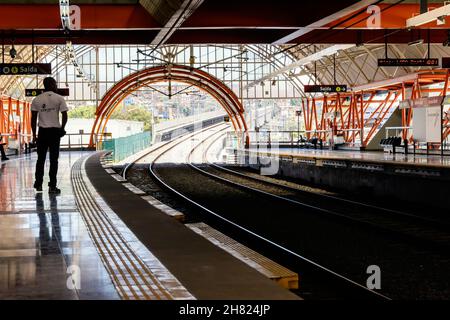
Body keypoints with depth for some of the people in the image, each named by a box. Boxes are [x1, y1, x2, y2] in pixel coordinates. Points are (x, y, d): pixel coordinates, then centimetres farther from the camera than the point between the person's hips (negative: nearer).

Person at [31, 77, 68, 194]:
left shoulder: (36, 100, 4)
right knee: (54, 159, 2)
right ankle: (52, 186, 1)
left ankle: (38, 184, 16)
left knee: (41, 158, 13)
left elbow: (33, 118, 3)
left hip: (42, 131, 2)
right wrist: (62, 128, 8)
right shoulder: (59, 98, -3)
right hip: (55, 131, -2)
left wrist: (34, 134, 8)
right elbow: (65, 116, -7)